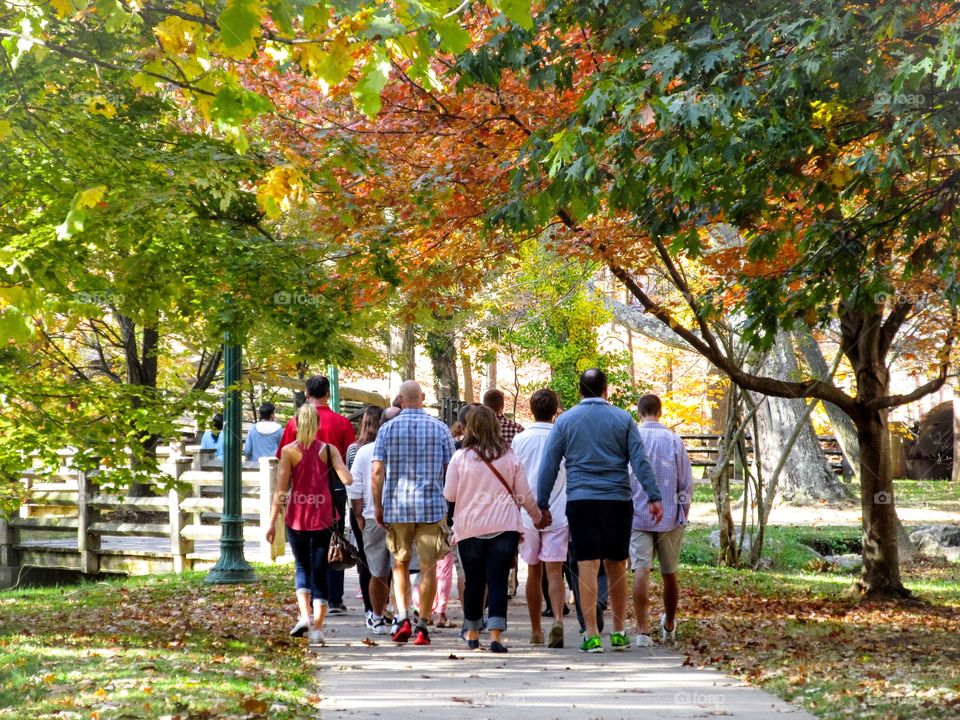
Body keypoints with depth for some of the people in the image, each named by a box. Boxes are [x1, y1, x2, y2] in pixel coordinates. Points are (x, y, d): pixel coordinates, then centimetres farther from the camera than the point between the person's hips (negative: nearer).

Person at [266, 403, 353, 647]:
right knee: (320, 572, 5)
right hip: (323, 518, 0)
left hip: (297, 518, 0)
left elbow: (281, 489, -6)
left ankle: (304, 615, -1)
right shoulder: (328, 450, 1)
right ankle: (317, 628, -1)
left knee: (302, 567, 18)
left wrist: (272, 522, -4)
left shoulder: (289, 451, -2)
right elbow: (347, 479, -9)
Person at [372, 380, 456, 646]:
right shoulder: (439, 428, 0)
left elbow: (378, 471, -3)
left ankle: (403, 618, 0)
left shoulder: (388, 429, 0)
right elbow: (451, 470, 2)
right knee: (428, 567, 4)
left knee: (400, 564, 14)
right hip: (432, 506, -1)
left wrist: (378, 506, 4)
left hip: (396, 507, 1)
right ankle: (422, 627, 3)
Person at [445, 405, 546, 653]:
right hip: (504, 528, 0)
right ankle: (496, 635, -15)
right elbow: (524, 495, 7)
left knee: (474, 582, 13)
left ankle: (472, 634, 26)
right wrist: (538, 517, 24)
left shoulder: (460, 458, -4)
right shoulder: (510, 457, 1)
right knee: (498, 581, -3)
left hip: (470, 529, 0)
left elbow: (449, 496, -1)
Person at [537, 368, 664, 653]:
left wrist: (542, 503, 10)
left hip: (581, 501, -1)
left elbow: (549, 464, 5)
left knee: (587, 566, -3)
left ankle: (591, 636, -8)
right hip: (618, 501, 1)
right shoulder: (623, 419, 5)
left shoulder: (565, 421, 4)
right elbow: (640, 461, 0)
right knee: (616, 567, 10)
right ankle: (619, 633, 15)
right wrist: (654, 497, 1)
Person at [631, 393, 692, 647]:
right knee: (669, 573, 14)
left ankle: (643, 630, -13)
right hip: (670, 516, 1)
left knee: (641, 571, -4)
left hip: (636, 514, -1)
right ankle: (669, 627, 31)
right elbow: (686, 482, 1)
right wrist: (683, 513, 14)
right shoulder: (674, 440, -2)